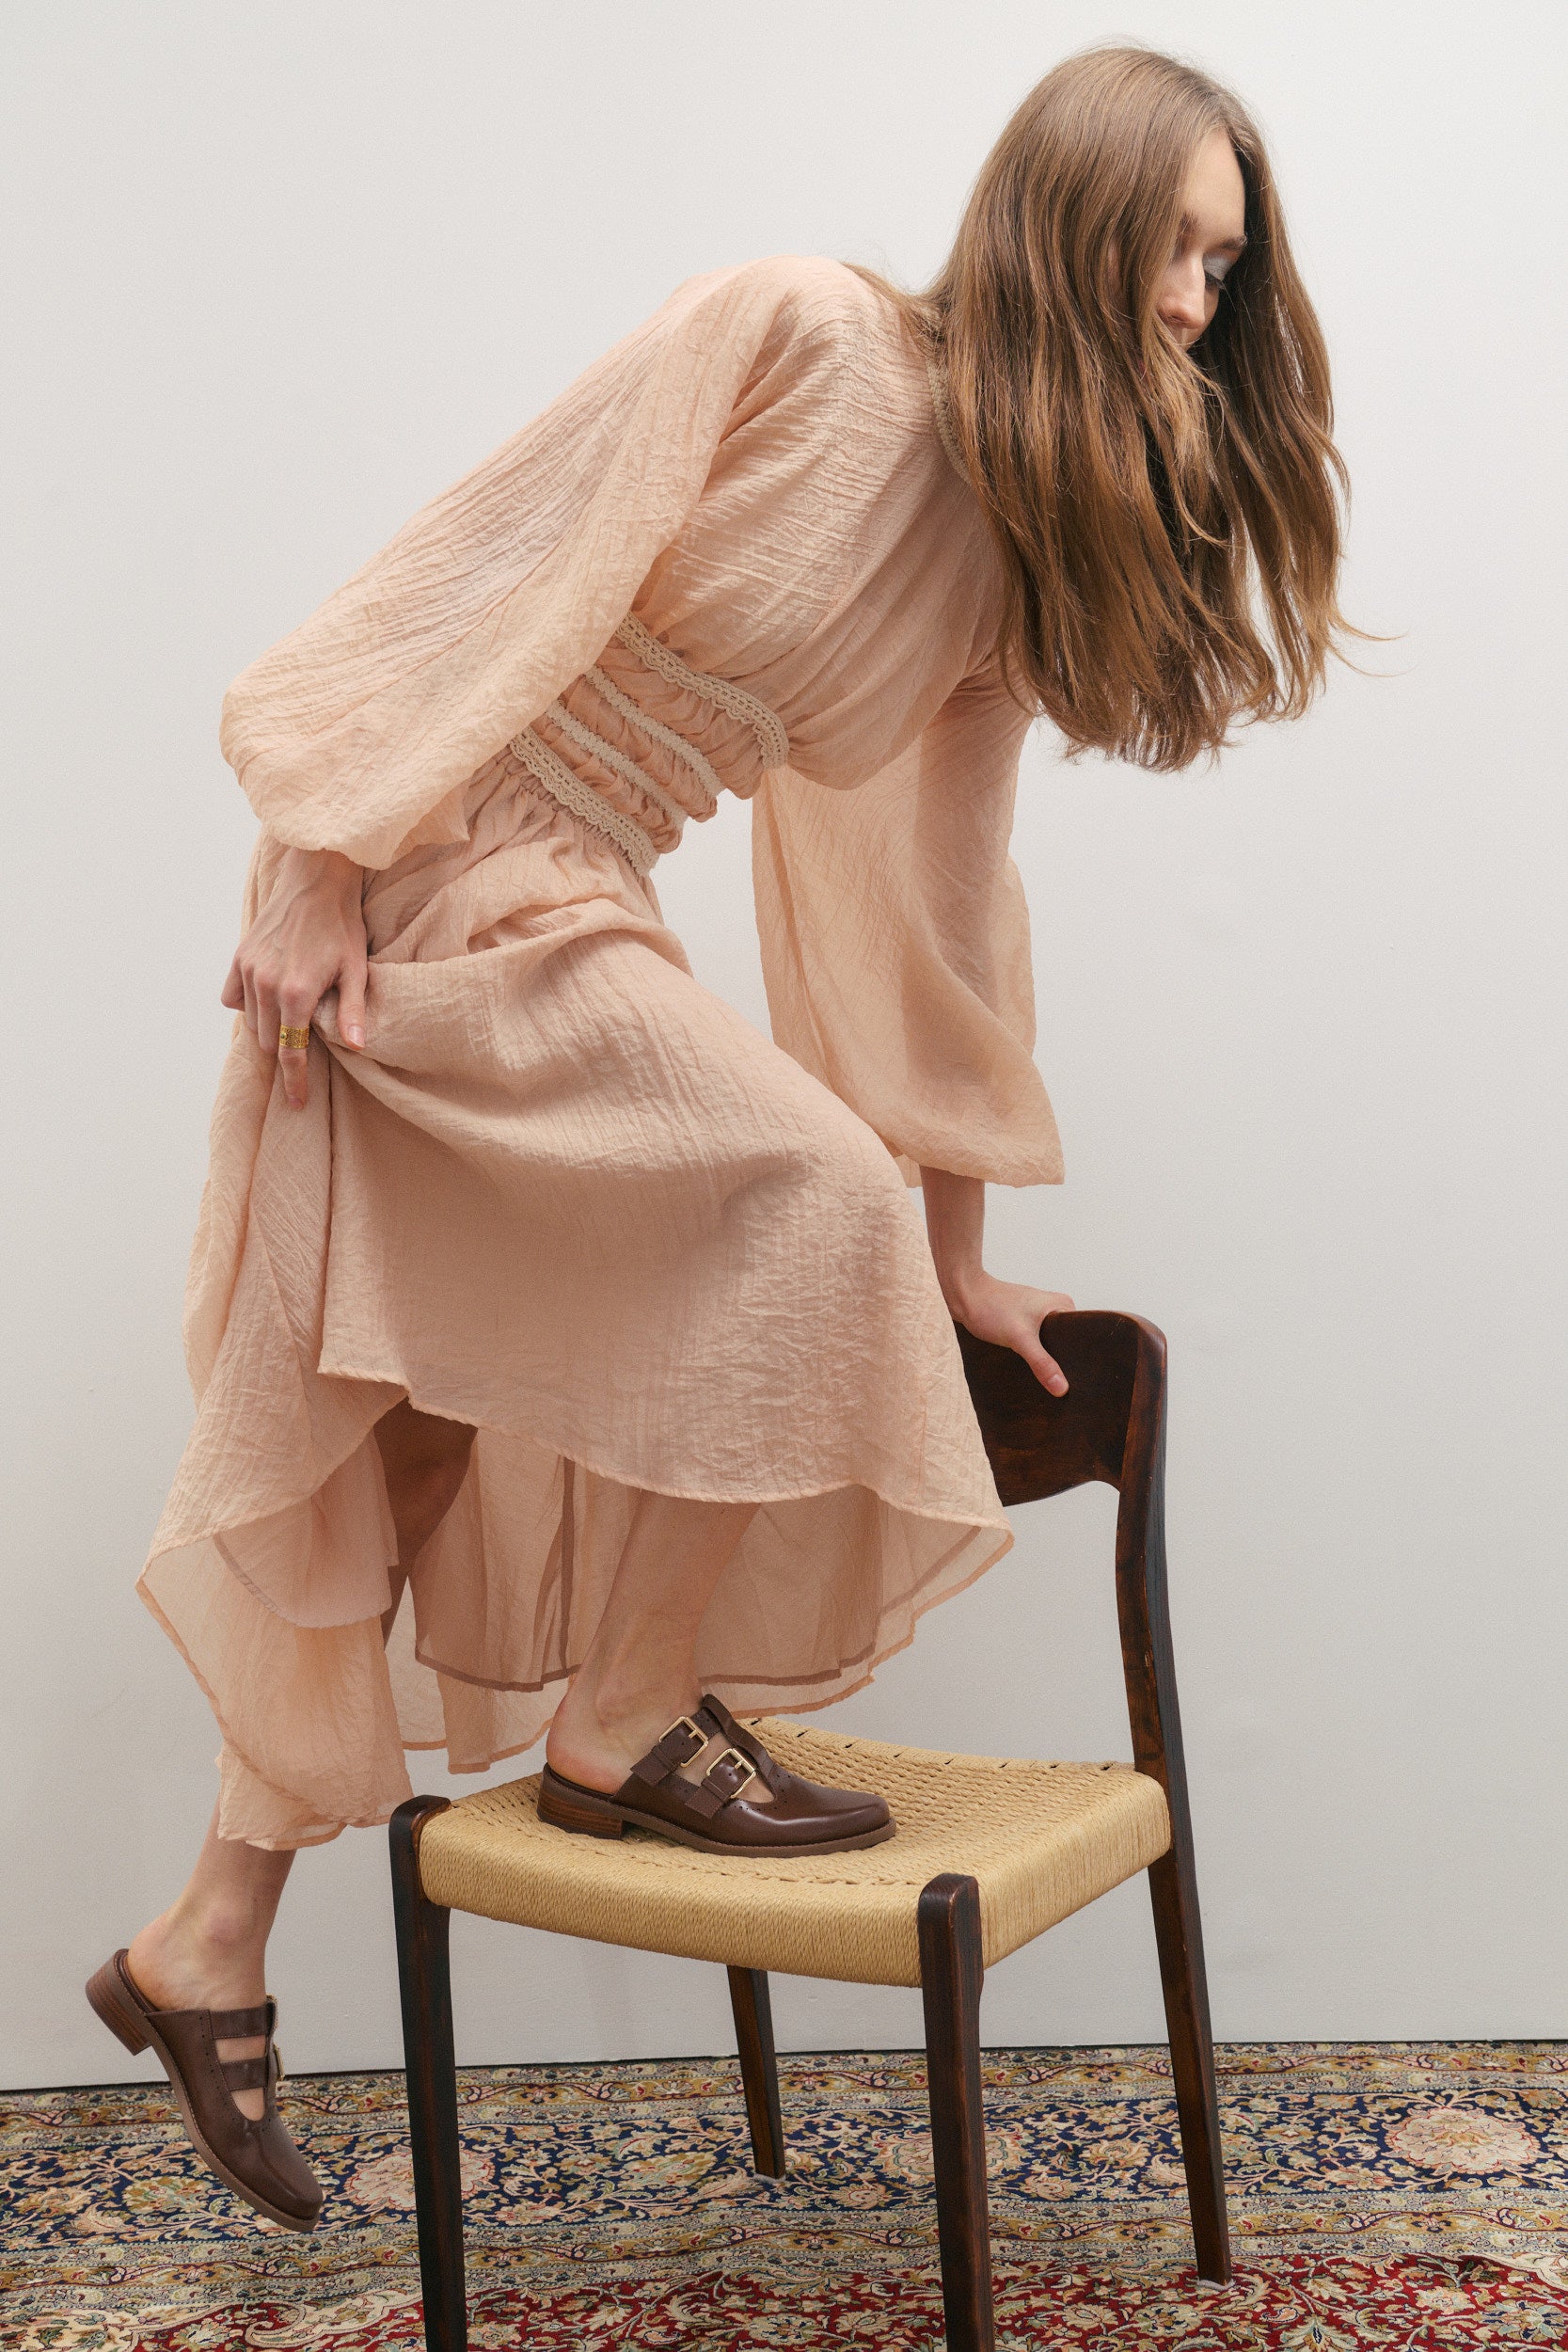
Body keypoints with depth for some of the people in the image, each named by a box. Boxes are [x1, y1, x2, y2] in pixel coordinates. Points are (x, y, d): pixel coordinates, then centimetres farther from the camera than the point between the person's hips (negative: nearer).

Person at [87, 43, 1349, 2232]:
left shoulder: (1010, 539, 10)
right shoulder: (799, 332, -10)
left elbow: (935, 887, 12)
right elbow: (512, 552, -13)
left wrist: (952, 1257, 14)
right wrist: (323, 850, -18)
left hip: (566, 912, 7)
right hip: (429, 868, -7)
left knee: (399, 1446, 8)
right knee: (797, 1201, -19)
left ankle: (207, 1948, 20)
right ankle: (630, 1722, -1)